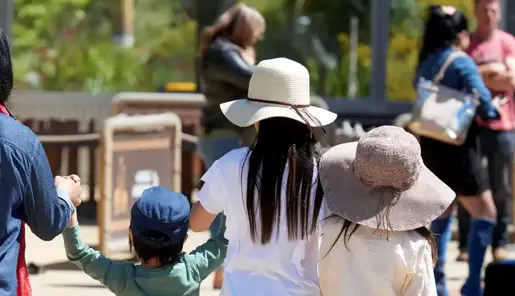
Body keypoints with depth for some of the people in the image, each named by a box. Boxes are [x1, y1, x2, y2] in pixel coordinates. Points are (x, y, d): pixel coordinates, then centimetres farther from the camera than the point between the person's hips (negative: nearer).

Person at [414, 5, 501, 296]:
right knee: (485, 214, 3)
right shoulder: (462, 63, -13)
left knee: (443, 214, 19)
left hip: (431, 146, 7)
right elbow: (483, 103, -20)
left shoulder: (426, 65, 7)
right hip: (458, 148, -7)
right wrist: (494, 109, 3)